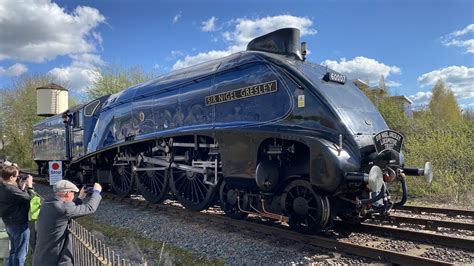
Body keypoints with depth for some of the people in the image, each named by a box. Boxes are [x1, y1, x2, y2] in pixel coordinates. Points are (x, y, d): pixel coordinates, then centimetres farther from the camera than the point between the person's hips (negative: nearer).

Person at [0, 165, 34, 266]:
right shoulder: (11, 190, -26)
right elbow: (29, 198, -21)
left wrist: (22, 187, 4)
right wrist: (29, 186, -9)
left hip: (9, 224, 9)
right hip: (19, 224, -9)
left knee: (13, 250, 22)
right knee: (21, 252, 4)